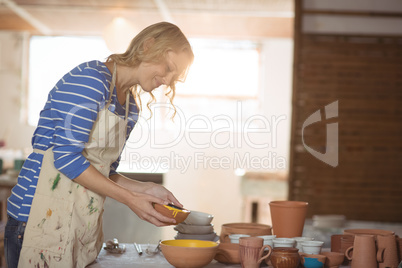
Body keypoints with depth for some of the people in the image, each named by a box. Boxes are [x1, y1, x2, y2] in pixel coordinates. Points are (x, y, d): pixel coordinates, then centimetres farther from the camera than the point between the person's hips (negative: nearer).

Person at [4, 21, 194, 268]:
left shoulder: (131, 109, 15)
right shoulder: (90, 78, -12)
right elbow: (66, 156, -19)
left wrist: (145, 189, -2)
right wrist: (130, 199, -16)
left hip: (83, 225, 8)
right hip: (43, 217, -8)